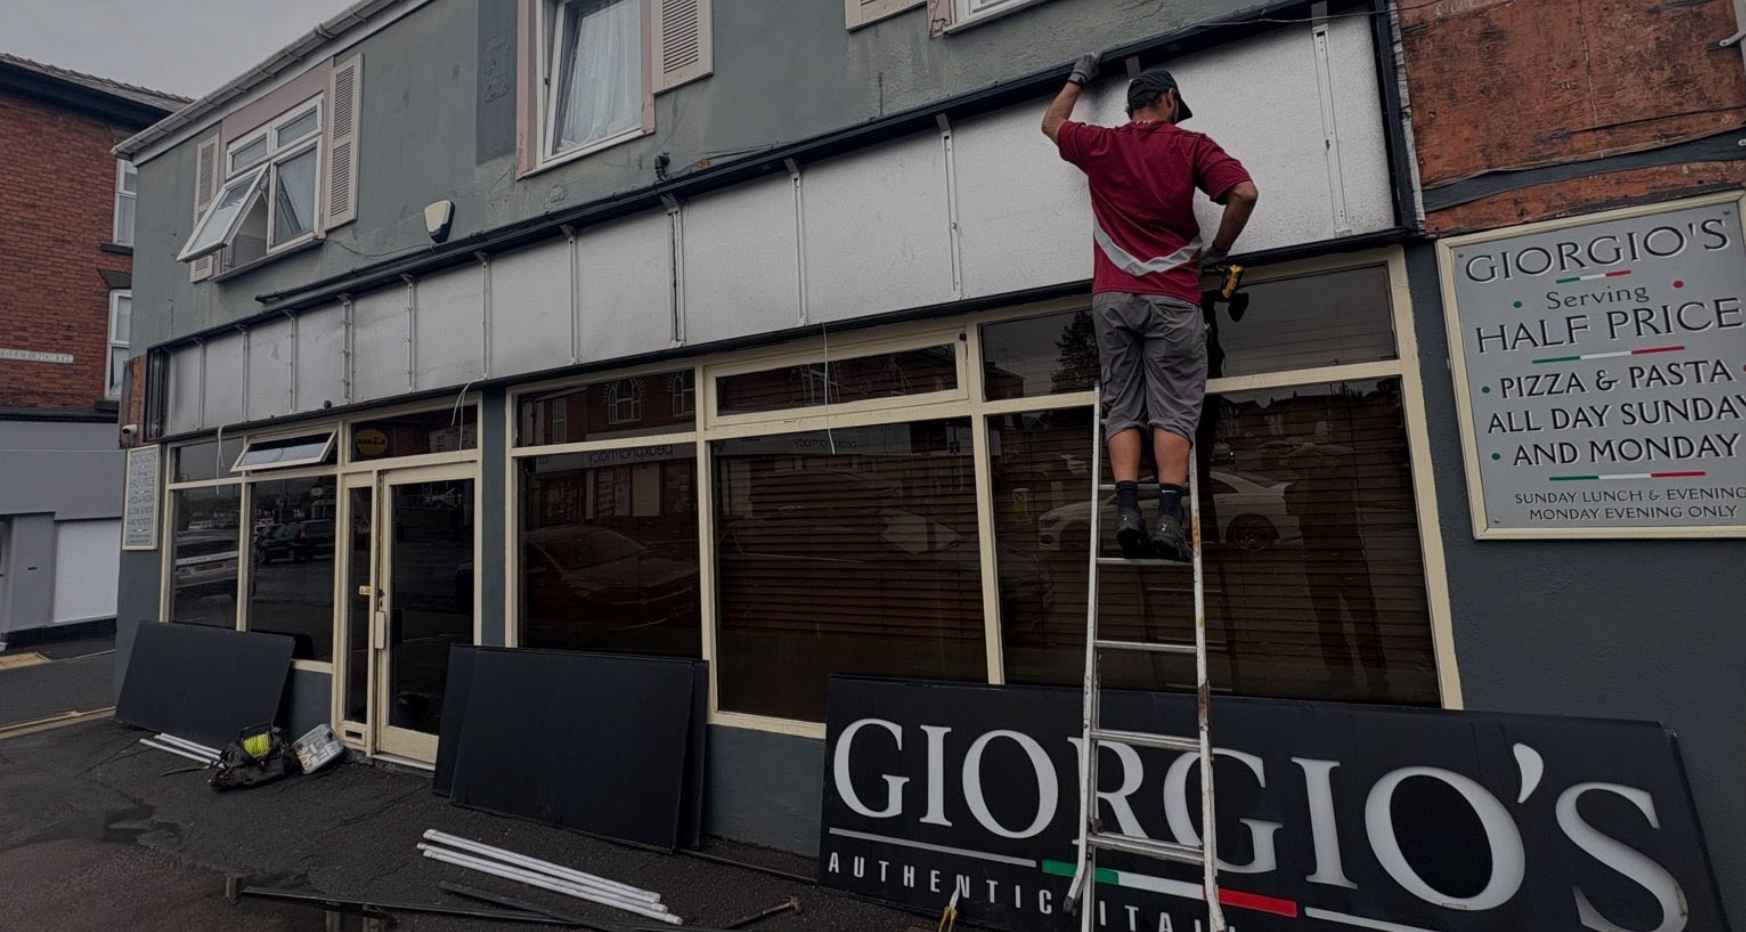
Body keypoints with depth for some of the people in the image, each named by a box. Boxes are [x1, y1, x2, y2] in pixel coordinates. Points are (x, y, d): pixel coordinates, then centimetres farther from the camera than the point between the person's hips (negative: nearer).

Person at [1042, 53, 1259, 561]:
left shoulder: (1101, 144, 13)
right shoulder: (1190, 145, 7)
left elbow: (1052, 123, 33)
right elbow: (1245, 192, -5)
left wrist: (1078, 78, 48)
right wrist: (1218, 249, 10)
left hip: (1113, 297, 2)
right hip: (1171, 297, -2)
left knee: (1122, 408, 3)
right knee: (1173, 409, -2)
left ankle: (1127, 511, -10)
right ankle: (1169, 519, -11)